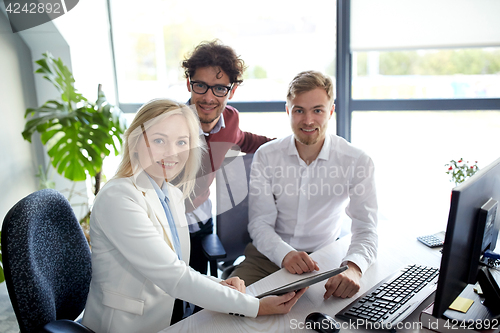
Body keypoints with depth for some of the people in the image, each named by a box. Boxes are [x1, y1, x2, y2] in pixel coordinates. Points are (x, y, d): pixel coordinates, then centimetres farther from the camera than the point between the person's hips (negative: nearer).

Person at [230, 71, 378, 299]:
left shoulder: (357, 162, -8)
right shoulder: (266, 156, -4)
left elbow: (366, 229, -14)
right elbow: (260, 223, -7)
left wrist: (353, 267, -37)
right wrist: (285, 254, -28)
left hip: (322, 260, 1)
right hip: (269, 256, 0)